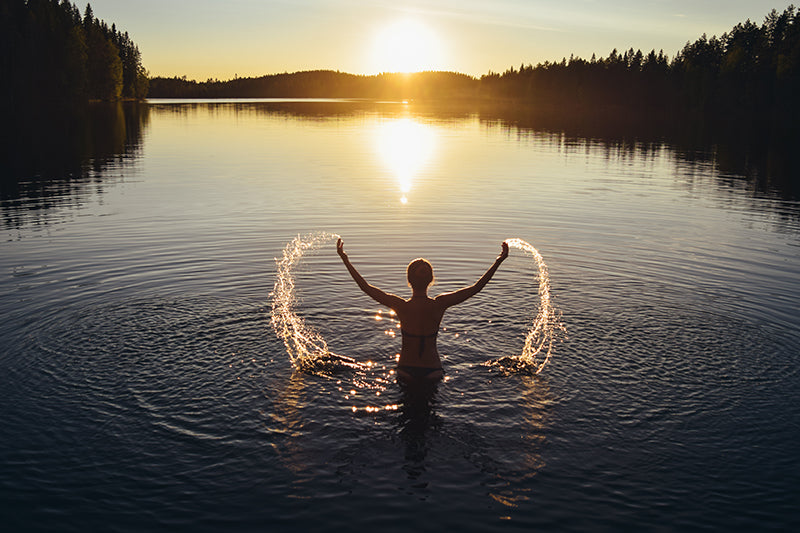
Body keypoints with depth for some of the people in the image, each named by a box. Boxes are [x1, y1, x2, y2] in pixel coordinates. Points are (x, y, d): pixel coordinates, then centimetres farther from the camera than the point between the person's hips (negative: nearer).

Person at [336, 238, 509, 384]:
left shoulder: (401, 306, -18)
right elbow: (476, 288, -11)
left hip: (406, 371, 0)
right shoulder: (439, 304, -17)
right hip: (433, 372, 0)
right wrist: (499, 260, -7)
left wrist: (344, 258, -5)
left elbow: (365, 287, -11)